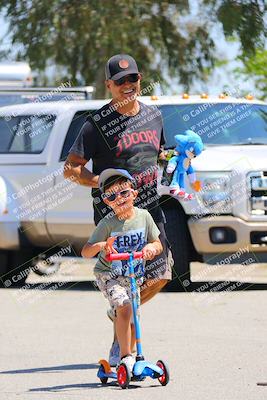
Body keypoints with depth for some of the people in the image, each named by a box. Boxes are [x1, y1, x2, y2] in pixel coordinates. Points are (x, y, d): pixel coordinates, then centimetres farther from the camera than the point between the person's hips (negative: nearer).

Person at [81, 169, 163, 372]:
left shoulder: (143, 216, -6)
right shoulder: (107, 223, -16)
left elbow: (158, 245, 1)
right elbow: (86, 252, -19)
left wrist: (151, 247, -23)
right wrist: (100, 245, -39)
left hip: (133, 276, 4)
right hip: (109, 275, -4)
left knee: (133, 318, 7)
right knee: (124, 308, -24)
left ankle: (129, 354, 29)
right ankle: (126, 356, -17)